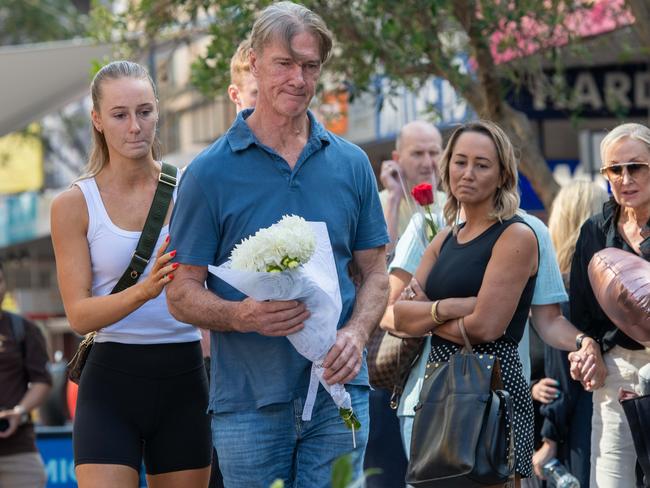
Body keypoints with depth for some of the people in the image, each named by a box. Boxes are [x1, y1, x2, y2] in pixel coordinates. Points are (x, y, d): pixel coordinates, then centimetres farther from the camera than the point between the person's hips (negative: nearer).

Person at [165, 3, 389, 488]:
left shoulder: (351, 164, 9)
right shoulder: (210, 172, 0)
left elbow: (374, 271, 13)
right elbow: (182, 293, 0)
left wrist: (356, 333, -7)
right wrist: (243, 315, -20)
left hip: (336, 392, 2)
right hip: (248, 401, -2)